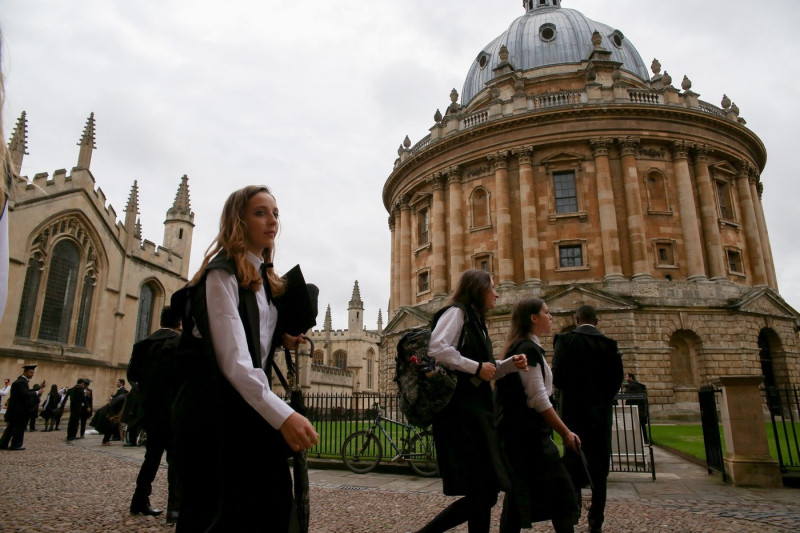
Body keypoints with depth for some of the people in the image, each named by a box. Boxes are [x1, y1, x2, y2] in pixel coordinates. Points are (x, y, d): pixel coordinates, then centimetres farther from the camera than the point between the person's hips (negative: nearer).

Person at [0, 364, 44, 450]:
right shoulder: (21, 382, -19)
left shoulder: (23, 381, 13)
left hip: (16, 409, 10)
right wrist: (37, 392, -17)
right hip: (19, 410, -10)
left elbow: (28, 392, 13)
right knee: (19, 427, -1)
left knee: (11, 426, 15)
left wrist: (39, 388, 7)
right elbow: (25, 394, -27)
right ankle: (15, 444, 7)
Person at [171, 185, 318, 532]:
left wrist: (283, 339, 5)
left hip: (250, 410, 8)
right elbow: (232, 360, -23)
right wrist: (283, 415, -33)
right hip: (214, 412, -8)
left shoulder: (267, 279, 13)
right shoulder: (222, 273, -12)